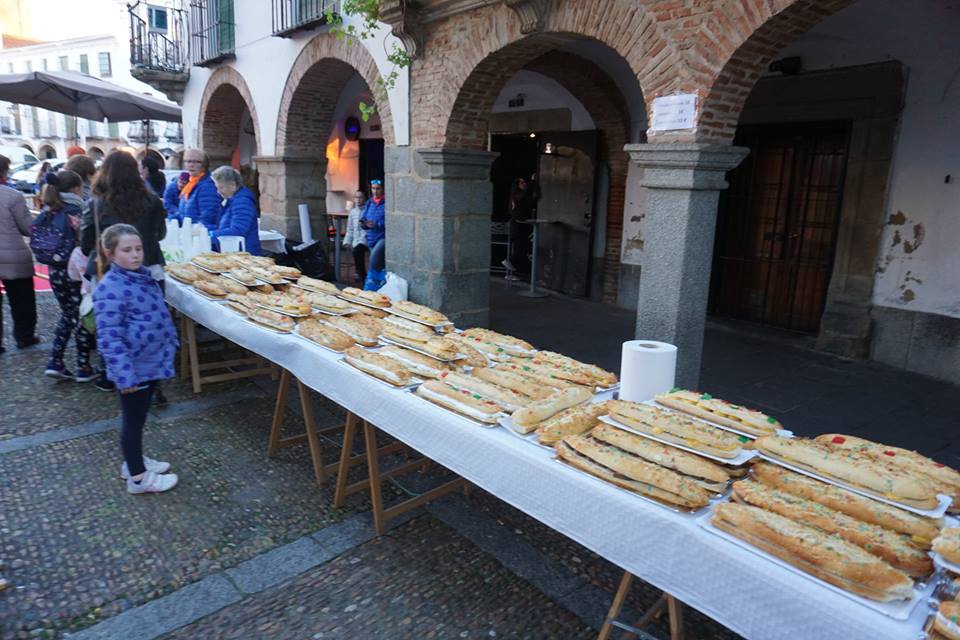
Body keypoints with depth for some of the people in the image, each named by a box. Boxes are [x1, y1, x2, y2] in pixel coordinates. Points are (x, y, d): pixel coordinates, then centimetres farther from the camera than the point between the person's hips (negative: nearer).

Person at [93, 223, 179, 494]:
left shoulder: (142, 275, 4)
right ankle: (138, 477, 23)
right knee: (133, 419, 8)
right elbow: (109, 338, -24)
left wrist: (170, 342, 22)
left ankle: (134, 460, 41)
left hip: (151, 362, 8)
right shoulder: (110, 289, -23)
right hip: (134, 368, -8)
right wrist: (125, 376, -25)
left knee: (138, 417, 23)